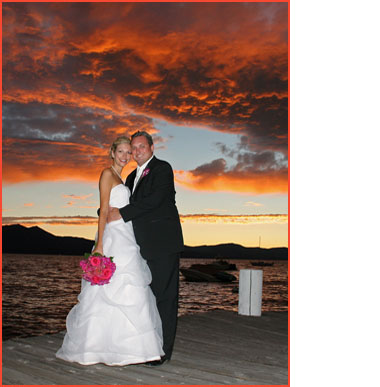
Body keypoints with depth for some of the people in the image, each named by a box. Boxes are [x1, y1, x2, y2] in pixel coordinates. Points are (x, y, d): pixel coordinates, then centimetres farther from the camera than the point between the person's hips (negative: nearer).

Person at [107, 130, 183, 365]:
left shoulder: (162, 168, -4)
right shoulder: (133, 176, 21)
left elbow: (154, 200, -17)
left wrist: (122, 214, -15)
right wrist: (108, 212, -4)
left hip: (163, 242, -8)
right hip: (146, 245, 8)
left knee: (165, 295, -5)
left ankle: (164, 350, -1)